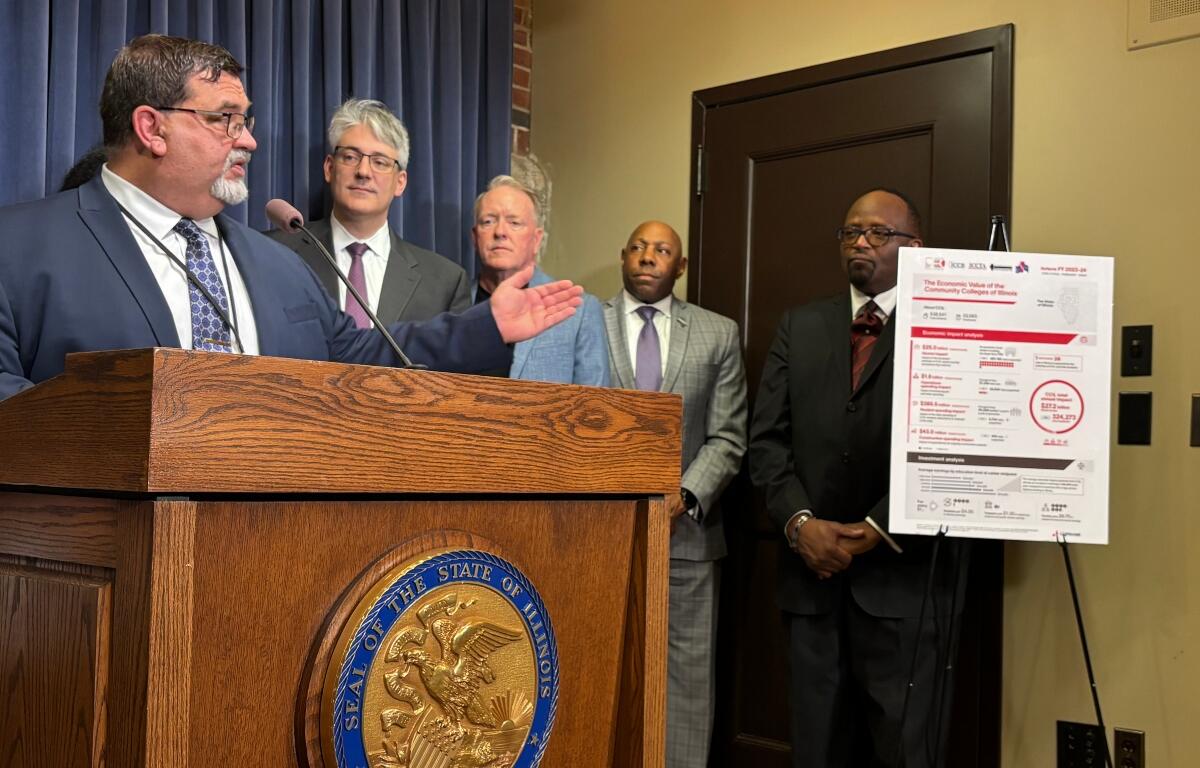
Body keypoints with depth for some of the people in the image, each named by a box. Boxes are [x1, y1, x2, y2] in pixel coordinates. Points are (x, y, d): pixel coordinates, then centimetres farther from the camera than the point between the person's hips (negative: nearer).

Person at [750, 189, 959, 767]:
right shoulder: (800, 327, 15)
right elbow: (767, 438, 8)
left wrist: (875, 533, -12)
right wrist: (799, 522, -6)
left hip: (900, 575, -4)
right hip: (812, 573, 4)